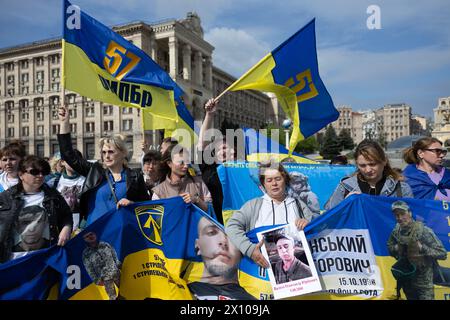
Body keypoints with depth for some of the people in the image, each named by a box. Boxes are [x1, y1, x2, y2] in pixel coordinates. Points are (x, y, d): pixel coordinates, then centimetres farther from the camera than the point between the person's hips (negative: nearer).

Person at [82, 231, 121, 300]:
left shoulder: (105, 245, -3)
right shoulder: (86, 253, -11)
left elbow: (114, 256, 7)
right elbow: (89, 269, -7)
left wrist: (119, 266, 8)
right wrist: (97, 280, -8)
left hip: (116, 272, 3)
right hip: (105, 278, -3)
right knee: (112, 296, 8)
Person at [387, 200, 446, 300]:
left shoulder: (424, 231, -20)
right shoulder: (395, 232, -5)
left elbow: (443, 254, -18)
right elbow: (390, 247, 14)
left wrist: (422, 248, -27)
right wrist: (396, 248, -7)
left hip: (423, 280, -5)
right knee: (410, 298, 19)